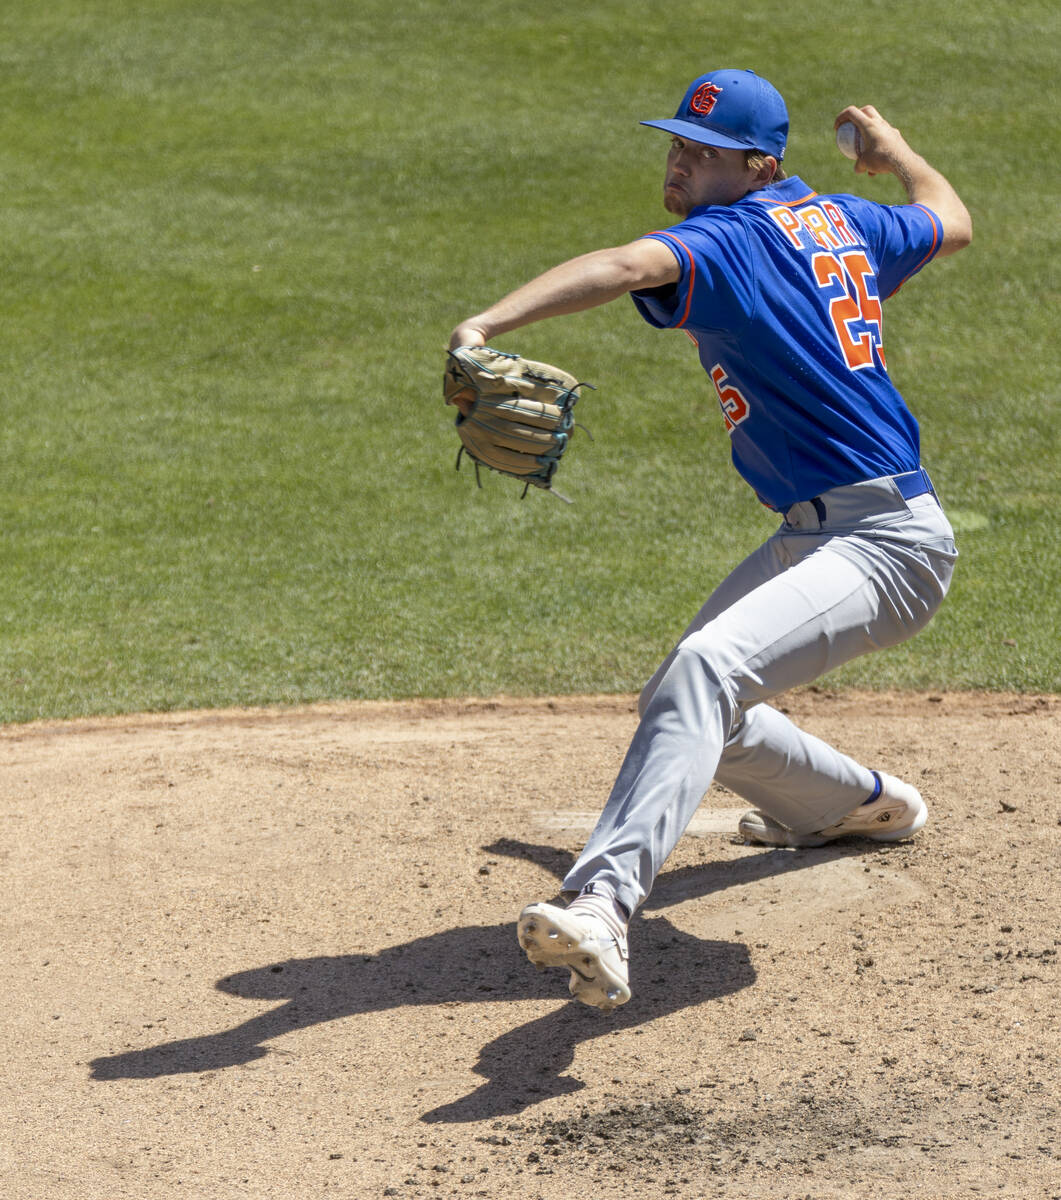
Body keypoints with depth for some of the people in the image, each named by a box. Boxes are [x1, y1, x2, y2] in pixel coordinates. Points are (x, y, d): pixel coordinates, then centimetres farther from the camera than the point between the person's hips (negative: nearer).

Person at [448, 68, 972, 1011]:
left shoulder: (726, 242, -14)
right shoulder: (839, 220, 11)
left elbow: (628, 267, -36)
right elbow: (952, 222, 30)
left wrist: (489, 324, -51)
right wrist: (896, 154, 50)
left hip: (888, 544, -10)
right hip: (812, 536, 10)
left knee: (703, 670, -35)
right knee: (690, 705, 23)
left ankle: (603, 906, -56)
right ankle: (864, 805, 47)